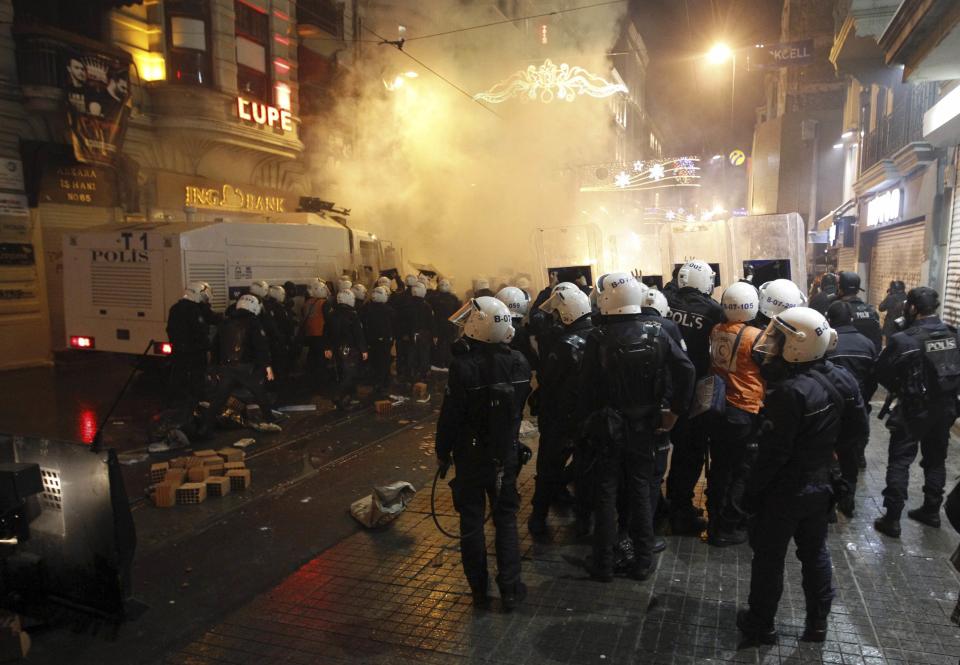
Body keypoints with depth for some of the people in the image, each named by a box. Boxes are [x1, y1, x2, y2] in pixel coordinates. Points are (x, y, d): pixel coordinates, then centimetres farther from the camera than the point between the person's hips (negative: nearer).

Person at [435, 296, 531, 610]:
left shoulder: (463, 365, -24)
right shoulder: (518, 362, -9)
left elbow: (450, 416, -17)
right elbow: (521, 408, 2)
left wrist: (443, 452, -3)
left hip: (471, 457, -3)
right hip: (506, 454, 3)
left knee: (472, 522, 12)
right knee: (506, 519, 15)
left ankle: (479, 589, 23)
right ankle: (510, 589, 18)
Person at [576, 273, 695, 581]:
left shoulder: (598, 338, -14)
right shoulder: (656, 333, -6)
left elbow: (586, 386, -13)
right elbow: (686, 370, -11)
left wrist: (582, 420, -1)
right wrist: (674, 411, -4)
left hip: (607, 427, -2)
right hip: (644, 426, 3)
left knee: (606, 493, 9)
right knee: (641, 492, 14)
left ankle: (603, 563, 18)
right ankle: (643, 561, 21)